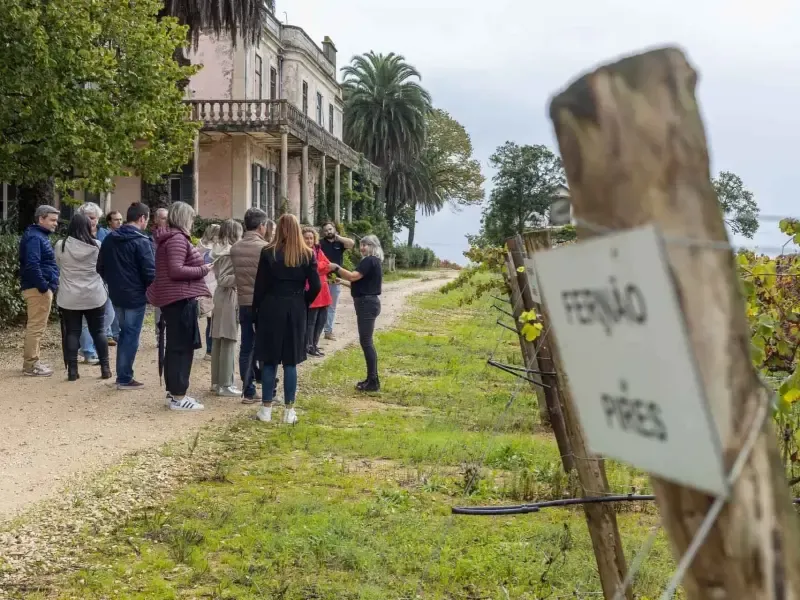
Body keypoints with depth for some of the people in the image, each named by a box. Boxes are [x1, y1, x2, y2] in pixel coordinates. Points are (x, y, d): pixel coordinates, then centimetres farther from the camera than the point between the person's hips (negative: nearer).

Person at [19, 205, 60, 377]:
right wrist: (43, 286, -22)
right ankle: (30, 365, -2)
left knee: (35, 326, 15)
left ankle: (32, 361, 22)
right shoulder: (34, 237, -15)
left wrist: (48, 285, 15)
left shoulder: (40, 236, 17)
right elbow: (32, 265, -25)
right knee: (36, 327, -6)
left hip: (41, 287, 11)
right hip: (38, 289, -11)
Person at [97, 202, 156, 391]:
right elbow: (150, 271, -18)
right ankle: (125, 379, 4)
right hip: (135, 296, -7)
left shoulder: (109, 238, 8)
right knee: (131, 336, 0)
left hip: (116, 295, 7)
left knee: (124, 334, 18)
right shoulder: (141, 241, -16)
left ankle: (123, 375, 21)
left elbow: (100, 267, 14)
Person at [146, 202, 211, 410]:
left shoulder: (167, 237, 16)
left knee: (175, 346, 15)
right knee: (182, 347, -6)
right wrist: (203, 269, -15)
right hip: (180, 298, -11)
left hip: (173, 298, 11)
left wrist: (199, 267, 16)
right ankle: (178, 396, -3)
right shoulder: (178, 238, -15)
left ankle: (173, 391, 22)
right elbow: (176, 271, -24)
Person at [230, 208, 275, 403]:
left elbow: (234, 274, 7)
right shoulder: (264, 248, -13)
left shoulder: (235, 248, 4)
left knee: (246, 348, 8)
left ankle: (248, 391, 10)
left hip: (244, 302, 5)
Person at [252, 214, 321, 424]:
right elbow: (315, 286, -5)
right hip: (295, 311, 1)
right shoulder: (308, 255, -1)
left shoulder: (268, 253, -6)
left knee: (269, 360, 6)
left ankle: (266, 409, 8)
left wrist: (256, 313, 3)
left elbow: (260, 286, -5)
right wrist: (303, 304, 11)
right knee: (290, 361, 6)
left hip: (271, 309, -1)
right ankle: (289, 410, 8)